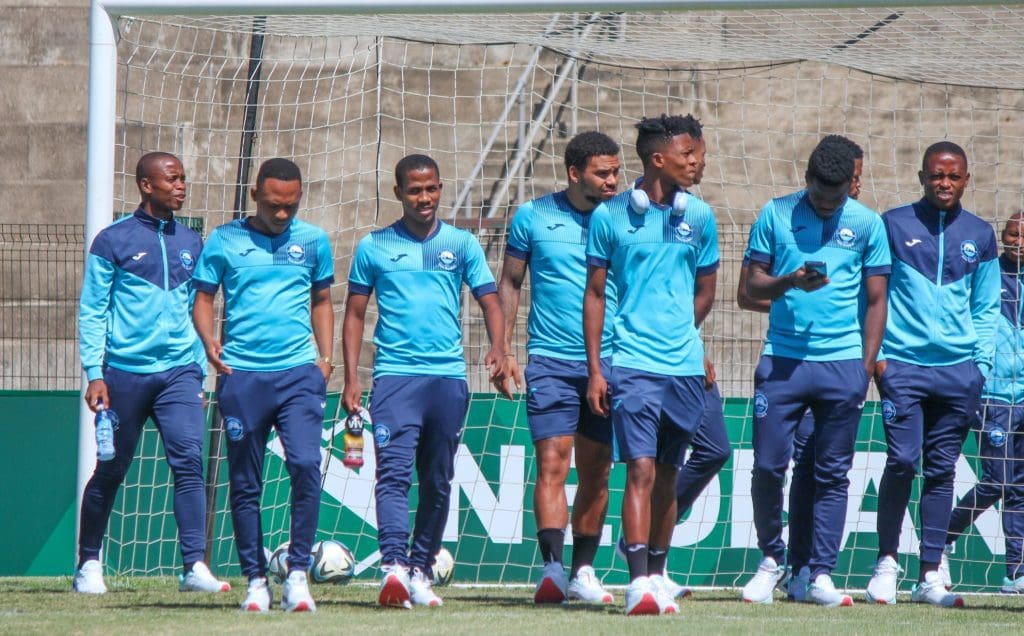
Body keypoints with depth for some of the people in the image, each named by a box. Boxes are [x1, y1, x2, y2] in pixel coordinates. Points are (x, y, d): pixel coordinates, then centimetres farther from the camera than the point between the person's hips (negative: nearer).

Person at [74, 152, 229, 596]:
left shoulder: (190, 244, 13)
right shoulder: (114, 241, 0)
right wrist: (94, 374, -9)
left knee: (188, 460, -13)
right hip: (125, 372, -3)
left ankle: (195, 566, -18)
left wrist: (198, 373, 14)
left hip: (179, 373, 3)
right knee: (112, 470, 5)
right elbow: (91, 311, -1)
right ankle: (88, 564, 20)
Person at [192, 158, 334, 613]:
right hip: (241, 374, 0)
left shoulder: (313, 241, 10)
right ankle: (255, 580, 11)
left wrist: (325, 357, 9)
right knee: (245, 483, 2)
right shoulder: (224, 241, 5)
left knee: (305, 464, -17)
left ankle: (298, 573, -9)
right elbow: (203, 298, 7)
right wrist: (209, 341, -12)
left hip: (299, 371, 0)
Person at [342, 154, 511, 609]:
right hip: (395, 376, -2)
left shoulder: (462, 245, 10)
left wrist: (498, 350, -12)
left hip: (448, 378, 2)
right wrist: (351, 379, 2)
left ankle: (420, 571, 15)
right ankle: (394, 565, -29)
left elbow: (489, 302, 8)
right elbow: (355, 314, 10)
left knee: (437, 482, 6)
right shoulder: (374, 247, 7)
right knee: (393, 473, -16)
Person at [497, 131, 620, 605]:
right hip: (551, 364, -2)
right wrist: (504, 348, 2)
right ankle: (552, 568, -20)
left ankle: (583, 572, 13)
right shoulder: (533, 218, 2)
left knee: (595, 474, 5)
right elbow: (509, 284, 10)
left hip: (609, 364, 2)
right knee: (552, 464, -13)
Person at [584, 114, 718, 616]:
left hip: (684, 367, 3)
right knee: (641, 470, -13)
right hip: (631, 364, -3)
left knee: (667, 476, 10)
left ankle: (657, 574, 21)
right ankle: (638, 582, -17)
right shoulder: (611, 216, 0)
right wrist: (594, 369, 0)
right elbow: (595, 293, 4)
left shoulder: (699, 217, 6)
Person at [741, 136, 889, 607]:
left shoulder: (866, 224, 5)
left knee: (833, 474, 2)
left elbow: (876, 300, 7)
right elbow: (752, 286, 6)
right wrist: (790, 281, -15)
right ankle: (771, 560, 16)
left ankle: (821, 575, 6)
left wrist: (867, 366, 0)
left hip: (843, 363, 0)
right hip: (782, 360, 0)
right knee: (768, 465, -3)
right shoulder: (776, 215, 5)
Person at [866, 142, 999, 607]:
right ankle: (886, 561, 4)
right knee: (902, 461, -11)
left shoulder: (979, 236, 12)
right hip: (903, 366, -2)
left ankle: (930, 576, 7)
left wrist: (981, 364, 5)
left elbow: (987, 308, 15)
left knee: (942, 469, 3)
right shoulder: (893, 226, 4)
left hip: (959, 371, 3)